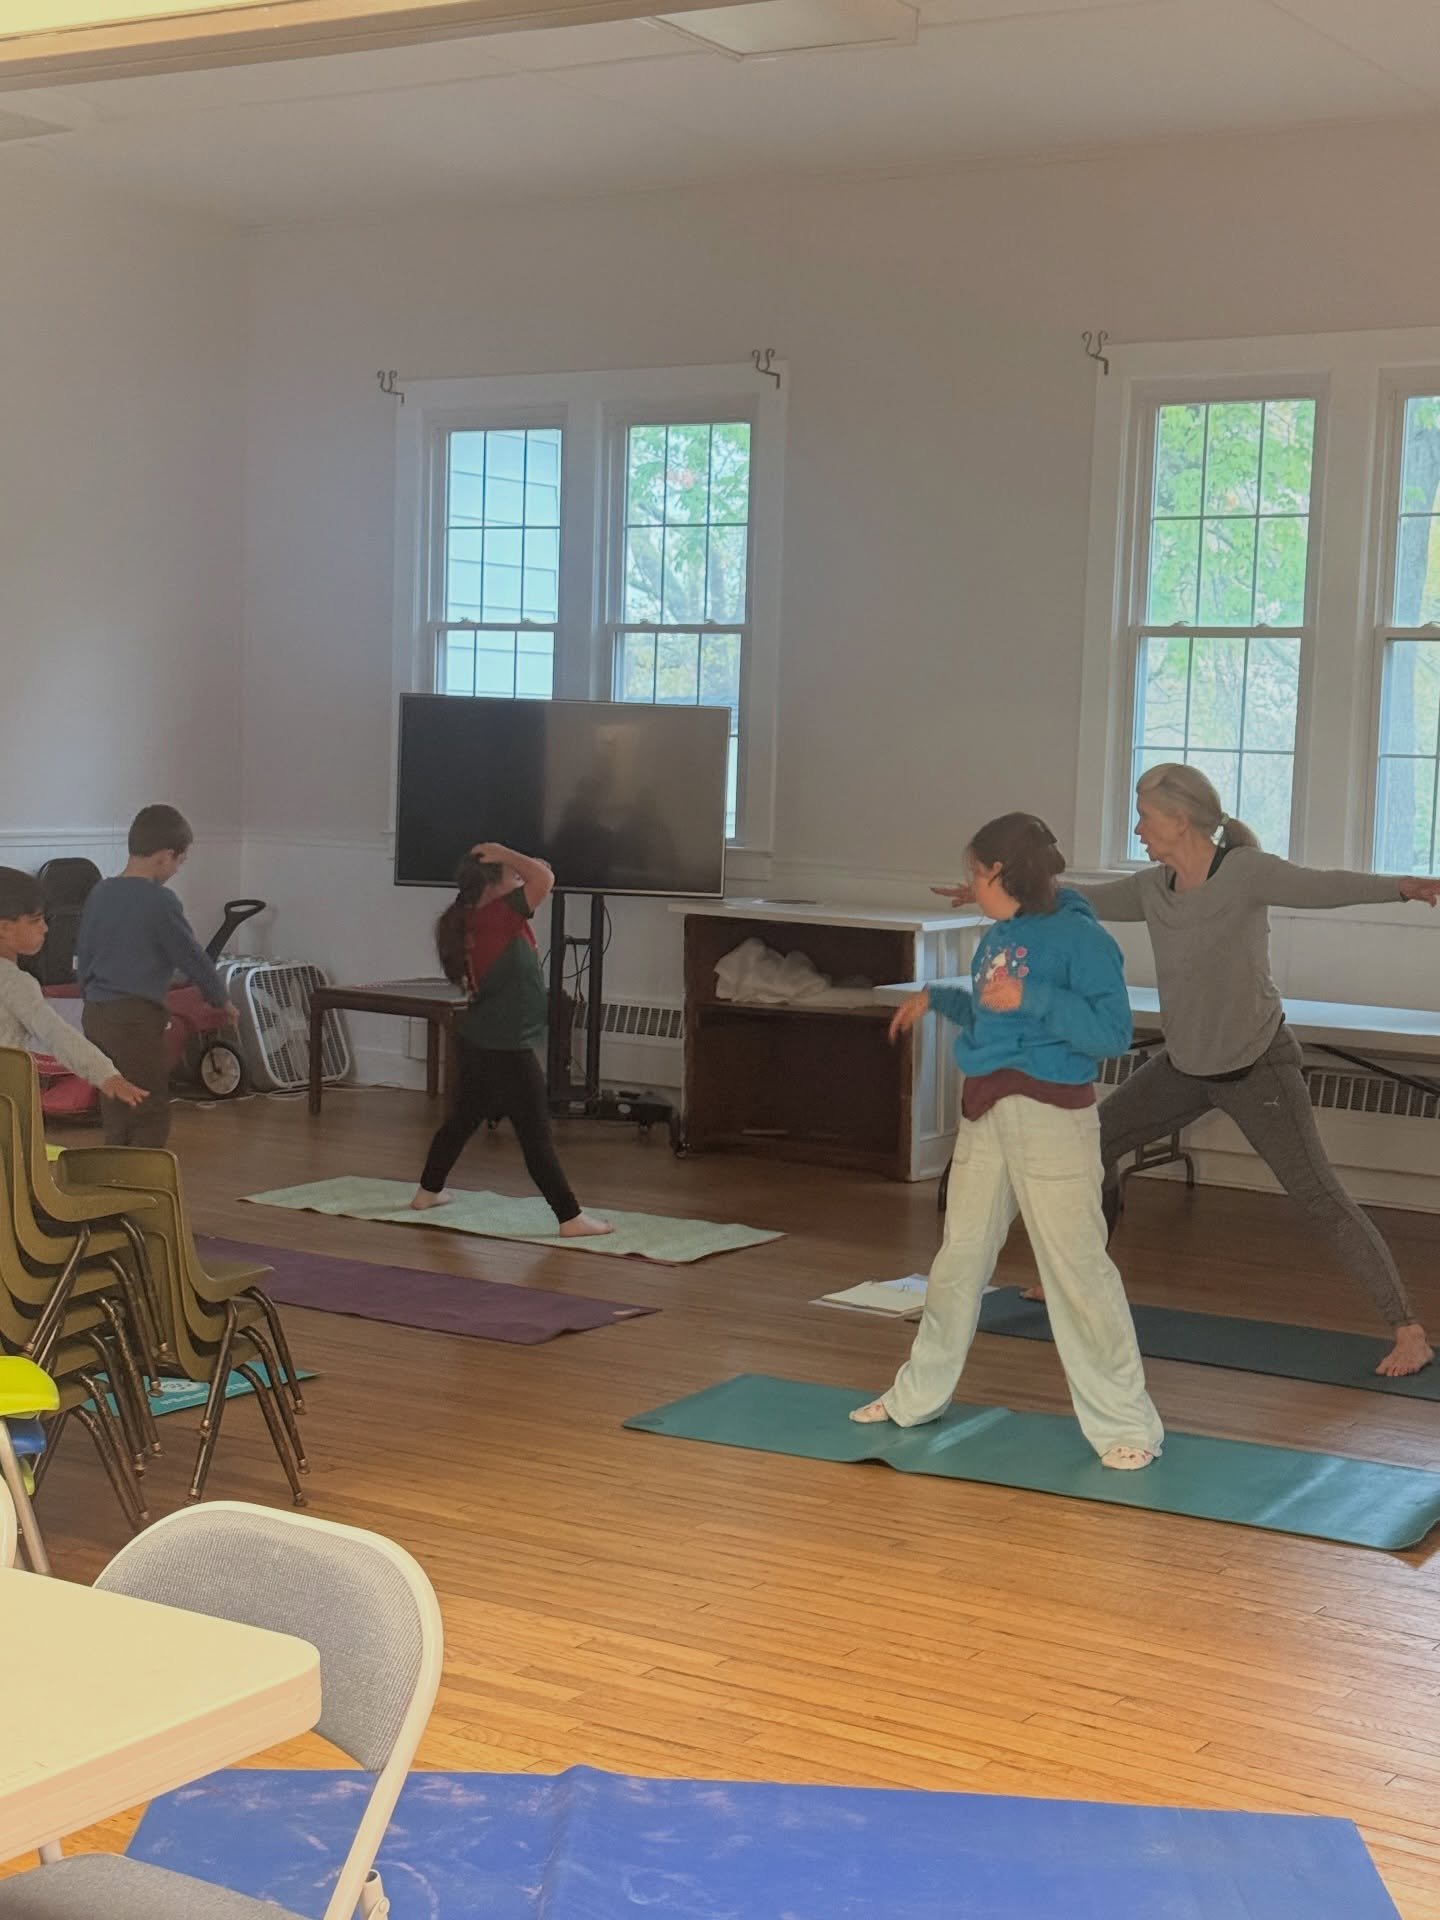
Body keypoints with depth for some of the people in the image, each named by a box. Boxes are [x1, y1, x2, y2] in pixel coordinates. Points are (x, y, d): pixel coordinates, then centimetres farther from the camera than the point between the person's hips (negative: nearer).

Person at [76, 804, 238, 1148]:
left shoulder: (99, 894, 8)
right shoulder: (160, 901, -12)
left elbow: (82, 957, 16)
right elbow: (192, 957, -5)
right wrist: (222, 1001, 9)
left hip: (95, 1016, 8)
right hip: (137, 1017, -8)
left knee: (115, 1115, 14)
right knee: (151, 1117, -1)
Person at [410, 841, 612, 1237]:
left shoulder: (473, 921, 7)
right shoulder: (498, 916, -20)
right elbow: (544, 878, -29)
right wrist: (501, 853, -17)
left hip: (478, 1043, 9)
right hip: (507, 1050, -9)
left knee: (464, 1118, 24)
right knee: (536, 1135, -6)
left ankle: (429, 1191, 36)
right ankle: (571, 1219, -3)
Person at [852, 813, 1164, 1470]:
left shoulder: (1079, 937, -11)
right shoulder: (998, 938, 13)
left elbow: (1113, 1032, -20)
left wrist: (1030, 998, -23)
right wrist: (935, 997, 34)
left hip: (1050, 1115, -8)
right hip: (984, 1113, 8)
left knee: (1077, 1267, -7)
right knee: (958, 1258, 16)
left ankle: (1125, 1426, 2)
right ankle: (918, 1397, 30)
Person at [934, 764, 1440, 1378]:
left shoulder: (1247, 872, -19)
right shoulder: (1153, 888, -1)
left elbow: (1325, 887, -32)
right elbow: (1082, 900, 13)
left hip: (1257, 1066, -7)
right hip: (1184, 1064, 7)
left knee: (1319, 1197, -10)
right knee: (1095, 1140, 11)